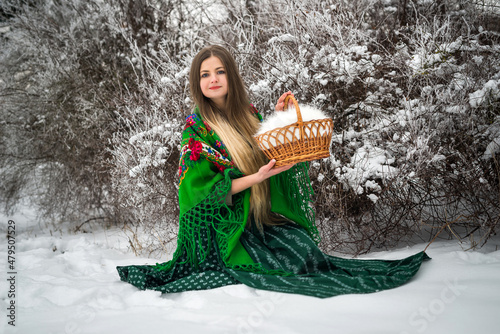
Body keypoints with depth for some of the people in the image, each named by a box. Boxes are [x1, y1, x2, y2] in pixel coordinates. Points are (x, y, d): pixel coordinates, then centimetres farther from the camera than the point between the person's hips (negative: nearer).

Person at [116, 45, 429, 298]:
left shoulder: (249, 113, 4)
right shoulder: (197, 126, -11)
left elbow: (269, 155, 12)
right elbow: (201, 188, -14)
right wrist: (256, 177, -23)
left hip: (263, 214, 5)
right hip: (228, 223, -5)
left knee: (304, 246, -18)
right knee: (292, 262, -19)